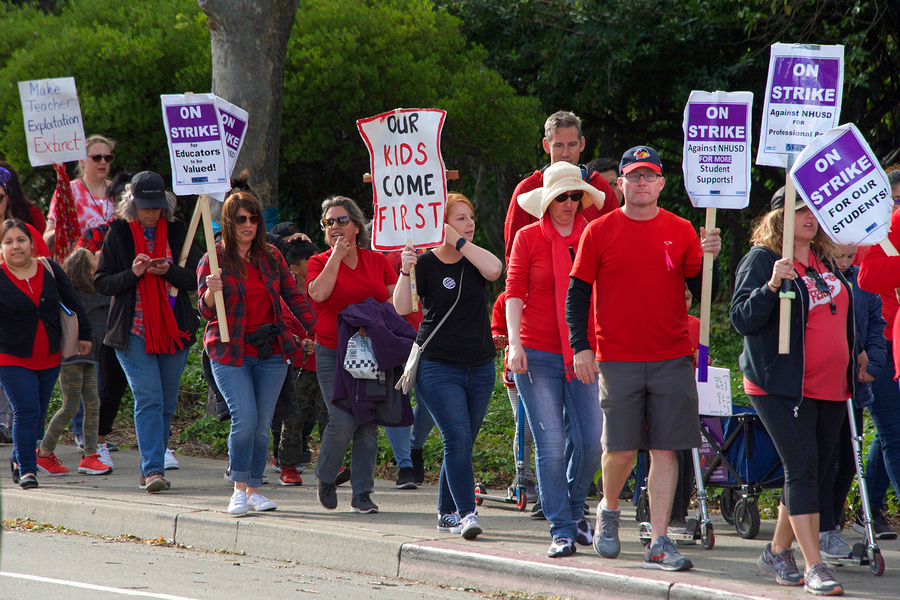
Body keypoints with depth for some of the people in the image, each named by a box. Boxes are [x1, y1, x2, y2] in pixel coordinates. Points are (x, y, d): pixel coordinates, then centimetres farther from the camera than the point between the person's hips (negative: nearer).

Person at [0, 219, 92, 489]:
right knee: (26, 411, -15)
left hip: (49, 358, 4)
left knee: (38, 414, 10)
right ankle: (26, 470, -11)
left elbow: (72, 304, 13)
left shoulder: (50, 270, 2)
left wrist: (84, 335, 16)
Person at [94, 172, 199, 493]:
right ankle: (152, 470, -19)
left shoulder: (177, 231, 6)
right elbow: (102, 283, 1)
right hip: (134, 331, -3)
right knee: (148, 399, -14)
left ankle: (150, 469, 18)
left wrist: (169, 271, -16)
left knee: (167, 403, 6)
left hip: (174, 331, 3)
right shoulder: (119, 234, 2)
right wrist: (133, 273, -16)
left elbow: (195, 279, 4)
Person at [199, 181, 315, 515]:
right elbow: (206, 311, -6)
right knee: (245, 418, -16)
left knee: (262, 424, 2)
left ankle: (254, 490, 12)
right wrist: (212, 292, -28)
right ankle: (239, 490, -5)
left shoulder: (271, 257, 9)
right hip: (230, 352, -4)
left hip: (270, 352, 4)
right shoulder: (214, 259, -2)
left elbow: (292, 296, 17)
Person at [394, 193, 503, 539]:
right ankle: (467, 514, -20)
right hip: (438, 366, -4)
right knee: (458, 439, -16)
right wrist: (406, 270, -27)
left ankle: (447, 514, 21)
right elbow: (402, 307, -13)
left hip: (480, 367, 4)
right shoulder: (426, 264, -3)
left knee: (462, 444, 9)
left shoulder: (475, 259, 7)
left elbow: (494, 270, -17)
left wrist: (459, 242, -13)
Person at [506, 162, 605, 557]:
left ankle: (574, 509, 22)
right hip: (537, 354, -2)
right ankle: (562, 529, 4)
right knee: (550, 446, -3)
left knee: (591, 441, -4)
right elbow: (514, 292, 2)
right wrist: (514, 343, -9)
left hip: (582, 355, 2)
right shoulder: (528, 238, 3)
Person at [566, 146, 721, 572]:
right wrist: (580, 347, -6)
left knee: (665, 449, -2)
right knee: (621, 449, -1)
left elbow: (703, 292, 8)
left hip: (673, 358, 1)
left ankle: (659, 544, 0)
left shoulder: (681, 232, 6)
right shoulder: (600, 232, 2)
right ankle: (609, 511, 29)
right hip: (618, 360, -1)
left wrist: (709, 258, -11)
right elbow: (577, 293, 4)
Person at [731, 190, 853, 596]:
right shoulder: (761, 259, -7)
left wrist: (852, 365, 25)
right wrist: (772, 285, -28)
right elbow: (741, 319, -14)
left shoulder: (825, 260, 14)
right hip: (782, 387, -7)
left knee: (814, 472, 10)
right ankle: (814, 568, -12)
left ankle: (778, 552, 25)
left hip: (829, 387, 7)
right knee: (802, 468, -12)